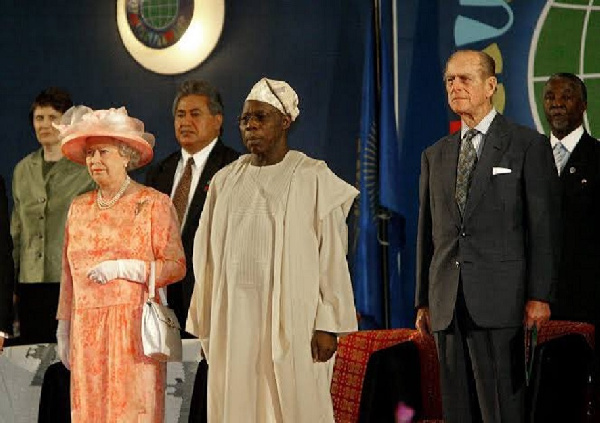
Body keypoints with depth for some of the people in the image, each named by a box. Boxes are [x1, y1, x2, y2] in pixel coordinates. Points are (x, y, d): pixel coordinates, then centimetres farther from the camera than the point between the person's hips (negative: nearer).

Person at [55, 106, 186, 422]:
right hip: (87, 331, 4)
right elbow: (69, 274, 16)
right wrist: (64, 328, 13)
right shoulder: (79, 207, 13)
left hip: (134, 327, -4)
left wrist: (122, 268, -17)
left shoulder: (154, 204, -1)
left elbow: (176, 266, -6)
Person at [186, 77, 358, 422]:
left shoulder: (314, 178, -1)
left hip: (291, 321, -4)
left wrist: (328, 325, -10)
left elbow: (332, 255, -4)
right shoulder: (225, 181, 11)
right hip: (234, 322, 4)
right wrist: (207, 327, 9)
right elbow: (208, 258, 12)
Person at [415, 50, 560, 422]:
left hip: (499, 302, -5)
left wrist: (539, 295, -10)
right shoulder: (435, 156, 18)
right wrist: (423, 301, 12)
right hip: (447, 306, 5)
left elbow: (544, 225, -2)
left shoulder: (528, 145, 3)